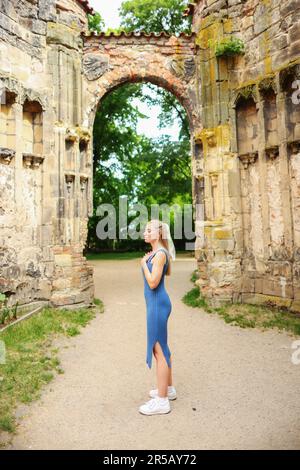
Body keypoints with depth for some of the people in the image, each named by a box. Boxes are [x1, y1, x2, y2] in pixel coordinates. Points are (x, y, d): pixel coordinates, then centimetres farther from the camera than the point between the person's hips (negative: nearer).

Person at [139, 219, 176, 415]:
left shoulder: (160, 254, -17)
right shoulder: (158, 252, 11)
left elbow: (153, 283, -23)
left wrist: (144, 264, -11)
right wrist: (150, 261, 16)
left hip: (157, 304, -10)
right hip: (157, 303, 10)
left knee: (159, 349, -3)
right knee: (161, 347, 20)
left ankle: (162, 401, 7)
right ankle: (168, 388, 35)